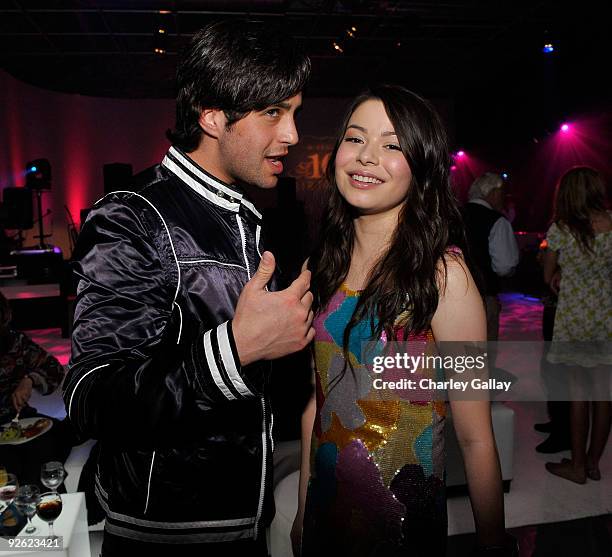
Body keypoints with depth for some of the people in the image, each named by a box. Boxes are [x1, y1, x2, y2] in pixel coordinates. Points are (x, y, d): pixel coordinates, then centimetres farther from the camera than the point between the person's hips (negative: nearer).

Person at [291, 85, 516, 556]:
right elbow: (317, 399, 3)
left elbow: (475, 439, -15)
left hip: (404, 518, -4)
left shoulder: (442, 273, -19)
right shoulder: (322, 266, -4)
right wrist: (302, 512, 6)